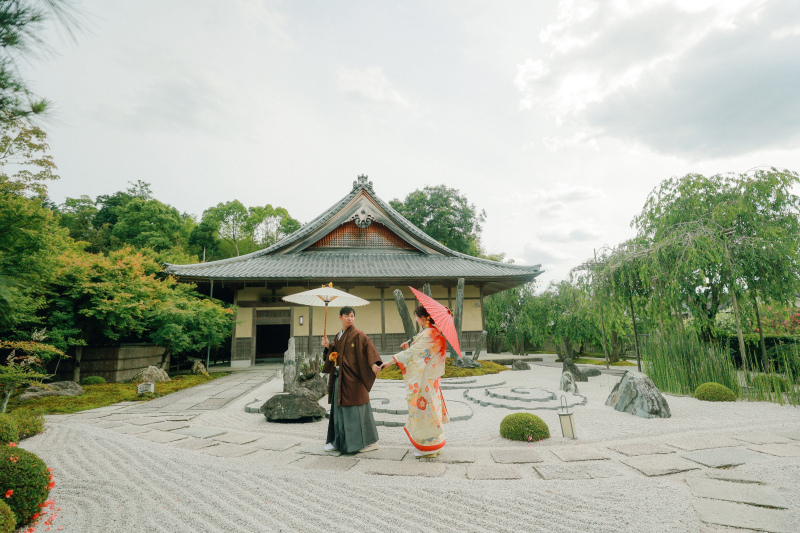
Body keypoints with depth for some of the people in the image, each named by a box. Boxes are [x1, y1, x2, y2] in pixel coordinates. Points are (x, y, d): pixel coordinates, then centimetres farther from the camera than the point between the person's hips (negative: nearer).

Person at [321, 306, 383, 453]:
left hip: (352, 378, -7)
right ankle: (338, 441, 24)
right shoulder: (338, 336, 15)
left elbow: (369, 347, -21)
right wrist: (328, 346, 1)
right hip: (339, 378, 7)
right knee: (339, 408, 12)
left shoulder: (358, 335, -9)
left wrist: (373, 364, -36)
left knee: (356, 408, -3)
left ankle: (370, 441, 9)